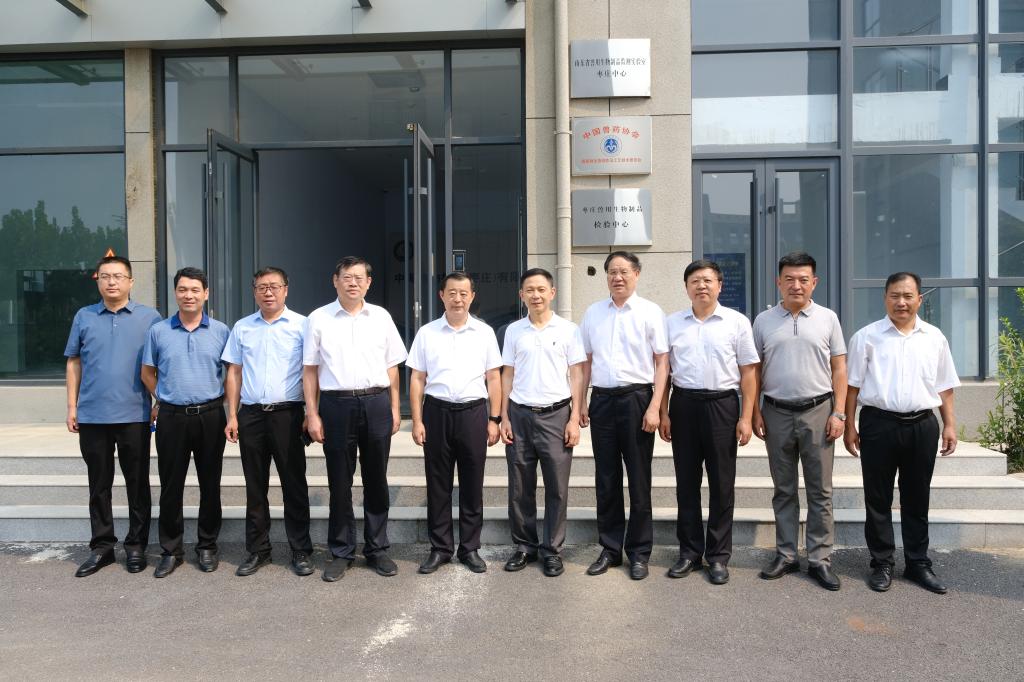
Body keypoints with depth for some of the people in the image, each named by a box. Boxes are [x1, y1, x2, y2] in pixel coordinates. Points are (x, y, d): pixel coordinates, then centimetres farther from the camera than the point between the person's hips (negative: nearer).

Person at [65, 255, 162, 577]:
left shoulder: (149, 317, 1)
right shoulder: (84, 317, 7)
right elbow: (73, 363, 10)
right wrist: (71, 406, 4)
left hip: (134, 415, -2)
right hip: (92, 416, 2)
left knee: (137, 483, 6)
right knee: (99, 485, 11)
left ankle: (136, 545, 19)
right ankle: (101, 546, 22)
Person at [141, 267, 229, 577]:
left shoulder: (221, 331, 2)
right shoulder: (158, 331, 4)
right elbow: (148, 373, 14)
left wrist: (225, 406, 4)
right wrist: (165, 399, 11)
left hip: (210, 415, 0)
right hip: (172, 417, 1)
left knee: (210, 484, 7)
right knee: (171, 486, 6)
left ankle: (207, 546, 21)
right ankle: (170, 550, 19)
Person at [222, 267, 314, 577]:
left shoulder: (301, 325, 0)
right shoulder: (242, 327, 11)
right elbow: (234, 373, 12)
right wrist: (232, 415, 6)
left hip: (287, 413, -3)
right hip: (251, 414, 3)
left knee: (294, 485, 2)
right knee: (255, 487, 11)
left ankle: (301, 551, 13)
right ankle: (257, 550, 23)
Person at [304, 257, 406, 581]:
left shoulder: (381, 317, 7)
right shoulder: (319, 319, 2)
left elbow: (392, 367, 11)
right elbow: (310, 370, 3)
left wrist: (394, 409, 6)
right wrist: (312, 414, -2)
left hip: (376, 403, 2)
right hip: (336, 404, -1)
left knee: (376, 481, 10)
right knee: (339, 483, 7)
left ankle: (377, 549, 23)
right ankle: (341, 552, 21)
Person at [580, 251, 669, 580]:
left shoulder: (650, 312, -1)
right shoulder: (593, 313, 10)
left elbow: (662, 362, -4)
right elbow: (586, 361, 13)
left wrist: (654, 407, -11)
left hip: (637, 399, -3)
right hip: (601, 400, 3)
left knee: (639, 479, 5)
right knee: (606, 479, 10)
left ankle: (639, 552, 18)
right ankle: (610, 548, 22)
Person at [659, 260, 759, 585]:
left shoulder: (737, 322, 1)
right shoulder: (673, 323, 7)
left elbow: (748, 372, 0)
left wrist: (746, 417, -6)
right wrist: (663, 413, 4)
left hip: (722, 404, -2)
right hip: (683, 403, 2)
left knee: (722, 484, 5)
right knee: (686, 482, 9)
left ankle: (719, 556, 18)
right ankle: (690, 551, 22)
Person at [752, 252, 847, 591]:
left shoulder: (827, 318, 4)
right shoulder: (764, 321, 6)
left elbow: (839, 369, 4)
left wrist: (838, 413, -4)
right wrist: (754, 411, 0)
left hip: (817, 412, -1)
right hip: (776, 413, 1)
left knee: (820, 491, 5)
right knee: (784, 490, 10)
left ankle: (819, 559, 15)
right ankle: (786, 555, 21)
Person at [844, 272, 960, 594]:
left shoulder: (934, 337, 9)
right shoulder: (866, 337, -1)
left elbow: (944, 386, 13)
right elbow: (853, 385, -1)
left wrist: (949, 425, 8)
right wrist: (849, 426, -4)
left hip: (922, 426, 3)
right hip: (879, 425, -3)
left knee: (917, 499, 12)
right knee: (878, 499, 5)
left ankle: (918, 563, 24)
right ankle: (882, 564, 17)